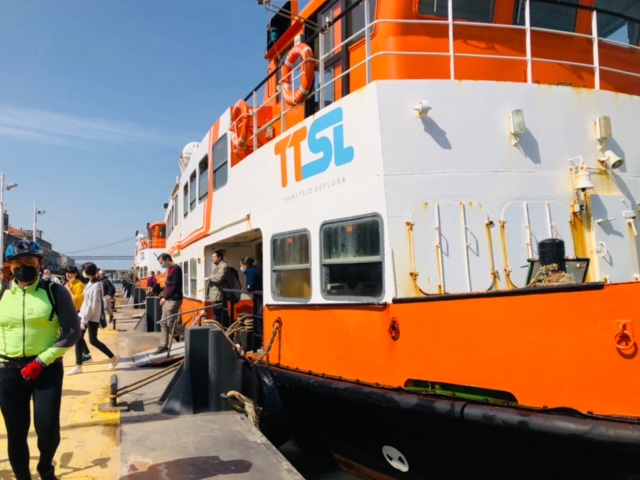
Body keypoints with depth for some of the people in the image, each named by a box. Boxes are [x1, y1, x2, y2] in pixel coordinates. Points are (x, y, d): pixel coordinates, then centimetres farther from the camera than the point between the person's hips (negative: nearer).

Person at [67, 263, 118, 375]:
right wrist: (83, 318, 14)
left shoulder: (96, 286, -21)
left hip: (92, 317, -9)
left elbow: (93, 305, -22)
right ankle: (78, 366, 13)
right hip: (84, 314, 9)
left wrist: (84, 320, -20)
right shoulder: (90, 283, 7)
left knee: (93, 340, 1)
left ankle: (113, 358, 18)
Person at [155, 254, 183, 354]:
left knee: (170, 324, -6)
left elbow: (176, 286, -21)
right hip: (168, 299, 10)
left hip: (174, 300, -10)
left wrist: (165, 298, -19)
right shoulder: (170, 269, 15)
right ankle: (164, 345, 17)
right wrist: (165, 298, 10)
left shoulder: (176, 268, -14)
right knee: (163, 323, 11)